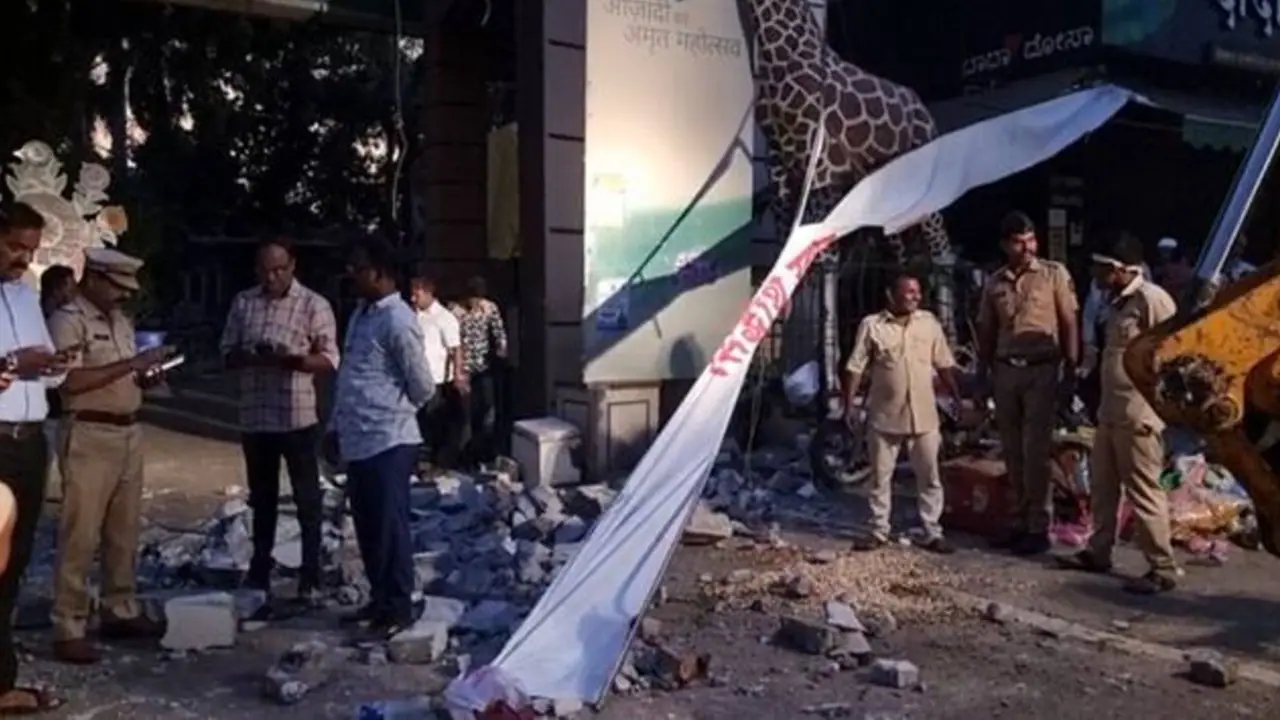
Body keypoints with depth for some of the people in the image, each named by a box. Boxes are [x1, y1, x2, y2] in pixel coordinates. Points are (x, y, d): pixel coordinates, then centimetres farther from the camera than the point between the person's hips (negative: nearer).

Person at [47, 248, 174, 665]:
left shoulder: (121, 320, 15)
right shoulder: (68, 320, -9)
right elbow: (71, 381, -21)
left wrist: (146, 377, 2)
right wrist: (132, 363, -21)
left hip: (129, 433, 8)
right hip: (90, 436, -8)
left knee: (125, 530, 14)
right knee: (80, 536, -3)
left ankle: (121, 611, 25)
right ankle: (68, 629, 4)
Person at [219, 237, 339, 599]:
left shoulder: (314, 305, -5)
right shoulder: (243, 302, 7)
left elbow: (329, 359, -7)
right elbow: (228, 353, 9)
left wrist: (292, 359, -24)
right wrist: (250, 355, -14)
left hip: (298, 416, -4)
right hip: (254, 416, 4)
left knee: (307, 497, 4)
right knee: (261, 496, 17)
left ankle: (311, 572, 13)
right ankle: (260, 565, 30)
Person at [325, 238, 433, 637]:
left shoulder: (398, 321, -14)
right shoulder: (360, 314, 14)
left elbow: (423, 387, -10)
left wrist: (392, 410, 6)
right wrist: (336, 426, 18)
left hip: (388, 440, -9)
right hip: (357, 440, 9)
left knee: (389, 525, -1)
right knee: (366, 525, 16)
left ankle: (399, 607, 11)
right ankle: (379, 599, 29)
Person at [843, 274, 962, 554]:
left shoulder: (929, 323, 5)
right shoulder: (871, 325, -4)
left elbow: (944, 365, 9)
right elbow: (855, 368, -3)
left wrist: (958, 399, 6)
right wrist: (850, 404, -9)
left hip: (924, 415, 2)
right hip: (885, 416, -2)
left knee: (930, 477, 5)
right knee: (880, 477, 7)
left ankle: (933, 533, 15)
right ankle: (879, 531, 18)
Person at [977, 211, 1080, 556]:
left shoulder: (1054, 273, 0)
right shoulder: (994, 283, 10)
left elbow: (1069, 323, -1)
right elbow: (986, 331, 14)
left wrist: (1071, 367, -6)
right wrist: (985, 373, 11)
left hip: (1042, 371, -4)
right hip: (1005, 372, 4)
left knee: (1035, 451, -5)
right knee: (1013, 452, 9)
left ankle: (1039, 528, 2)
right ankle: (1020, 521, 19)